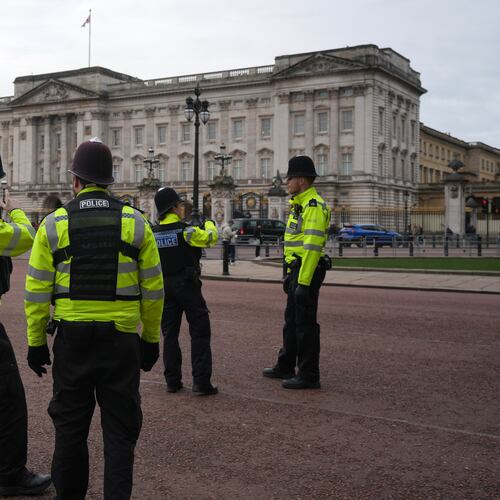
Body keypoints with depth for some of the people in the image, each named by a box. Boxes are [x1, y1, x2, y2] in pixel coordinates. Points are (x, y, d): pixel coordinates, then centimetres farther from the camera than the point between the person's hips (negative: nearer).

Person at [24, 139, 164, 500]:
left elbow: (37, 291, -1)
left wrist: (36, 342, 8)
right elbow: (153, 289, 2)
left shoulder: (54, 224, -2)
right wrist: (151, 339, 11)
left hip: (71, 339, 1)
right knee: (120, 429, 8)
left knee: (70, 425, 15)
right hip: (121, 340, 0)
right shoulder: (135, 222, 0)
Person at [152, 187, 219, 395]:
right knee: (200, 333, 1)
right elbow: (210, 238, -7)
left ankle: (172, 381, 14)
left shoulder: (153, 233, 2)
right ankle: (201, 381, -3)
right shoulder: (185, 229, -14)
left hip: (165, 288, 5)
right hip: (187, 286, -5)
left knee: (169, 334, 12)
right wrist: (208, 224, 12)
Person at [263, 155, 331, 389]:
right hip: (297, 270, 11)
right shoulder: (299, 205, 17)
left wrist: (303, 282, -26)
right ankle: (285, 367, 31)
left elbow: (313, 247, -24)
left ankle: (309, 376, 5)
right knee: (291, 320, 18)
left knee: (305, 323, -4)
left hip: (307, 272, -11)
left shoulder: (314, 206, -17)